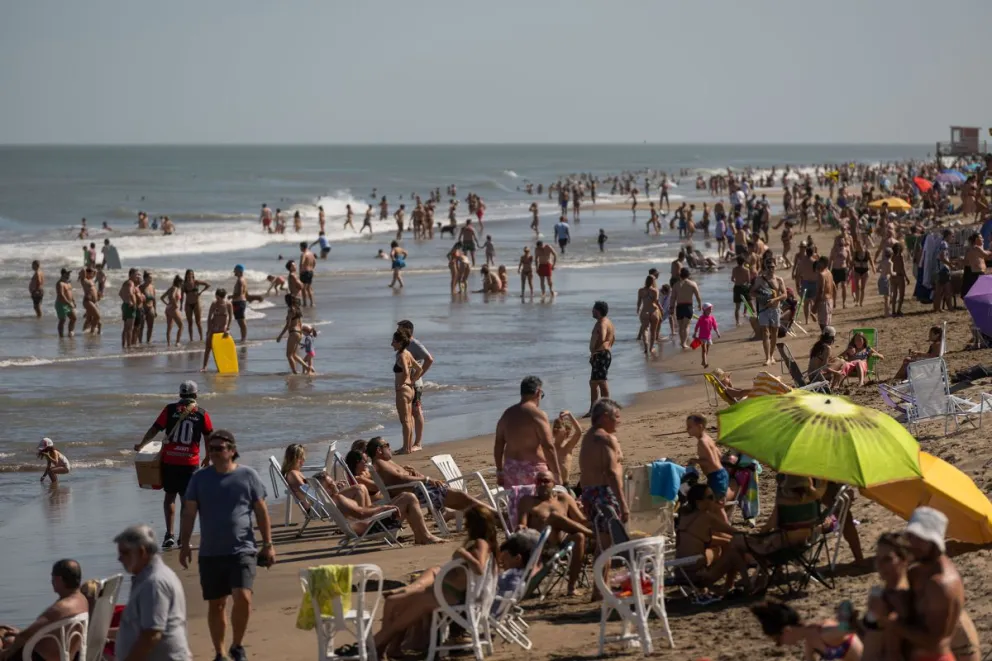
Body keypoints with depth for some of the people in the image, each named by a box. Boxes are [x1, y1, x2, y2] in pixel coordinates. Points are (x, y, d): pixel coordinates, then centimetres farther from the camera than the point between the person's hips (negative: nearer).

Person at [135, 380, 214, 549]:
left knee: (170, 496, 12)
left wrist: (141, 445, 14)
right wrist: (207, 458, 20)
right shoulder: (202, 414, 0)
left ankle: (169, 534, 3)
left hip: (169, 460, 0)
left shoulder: (170, 410, 0)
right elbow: (208, 438, 5)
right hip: (190, 462, 0)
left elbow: (154, 429, 0)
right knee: (186, 498, 9)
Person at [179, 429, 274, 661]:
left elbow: (261, 511, 4)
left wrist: (268, 544, 2)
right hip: (210, 553, 2)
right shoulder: (200, 478, 5)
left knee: (243, 597, -18)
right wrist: (185, 544, -2)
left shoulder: (248, 475, 1)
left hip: (242, 550, -2)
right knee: (215, 604, 8)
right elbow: (189, 513, 5)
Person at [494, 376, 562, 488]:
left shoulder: (507, 414, 9)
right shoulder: (538, 415, -10)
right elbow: (548, 447, -15)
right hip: (533, 469, -6)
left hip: (510, 469, 6)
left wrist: (499, 472, 20)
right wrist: (557, 474, -10)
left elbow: (498, 445, 13)